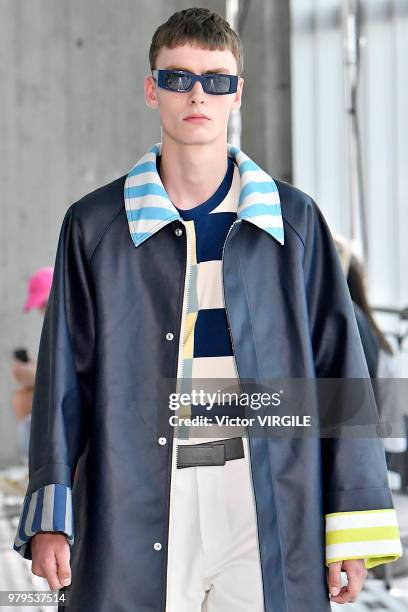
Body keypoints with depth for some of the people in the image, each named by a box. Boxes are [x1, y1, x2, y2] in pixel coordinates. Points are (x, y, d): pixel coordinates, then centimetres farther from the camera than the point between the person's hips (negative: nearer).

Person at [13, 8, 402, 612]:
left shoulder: (294, 220, 8)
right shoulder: (94, 225, 7)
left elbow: (339, 367, 6)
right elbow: (64, 377, 7)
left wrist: (351, 528, 0)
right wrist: (51, 518, 0)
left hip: (267, 504, 0)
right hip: (134, 510, 0)